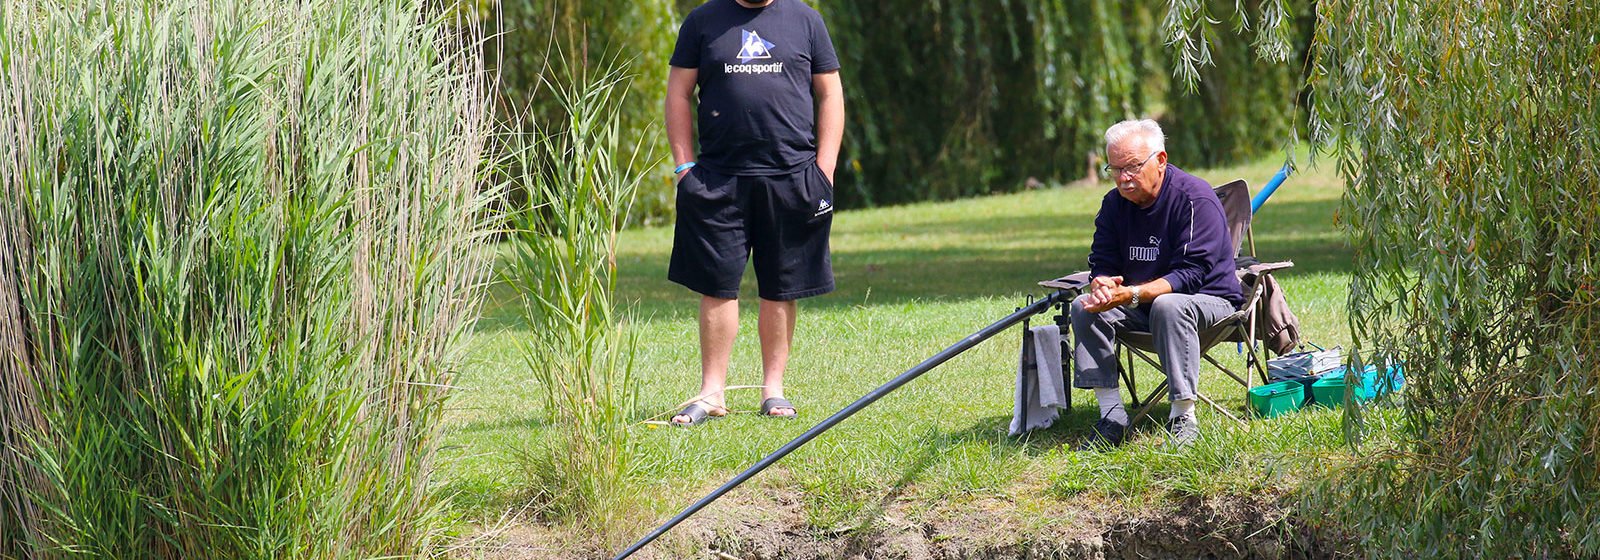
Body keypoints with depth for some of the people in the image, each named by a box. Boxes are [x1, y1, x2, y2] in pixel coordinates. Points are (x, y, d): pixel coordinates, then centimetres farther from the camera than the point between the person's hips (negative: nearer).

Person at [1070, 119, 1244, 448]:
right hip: (1141, 308, 6)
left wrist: (1131, 294, -37)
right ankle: (1110, 414, -19)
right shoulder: (1115, 204, 3)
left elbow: (1190, 275, -25)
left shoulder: (1195, 199, -18)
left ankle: (1183, 417, -36)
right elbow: (1102, 264, 2)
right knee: (1084, 307, -16)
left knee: (1168, 306, -38)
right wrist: (1102, 286, -25)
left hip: (1208, 300, -6)